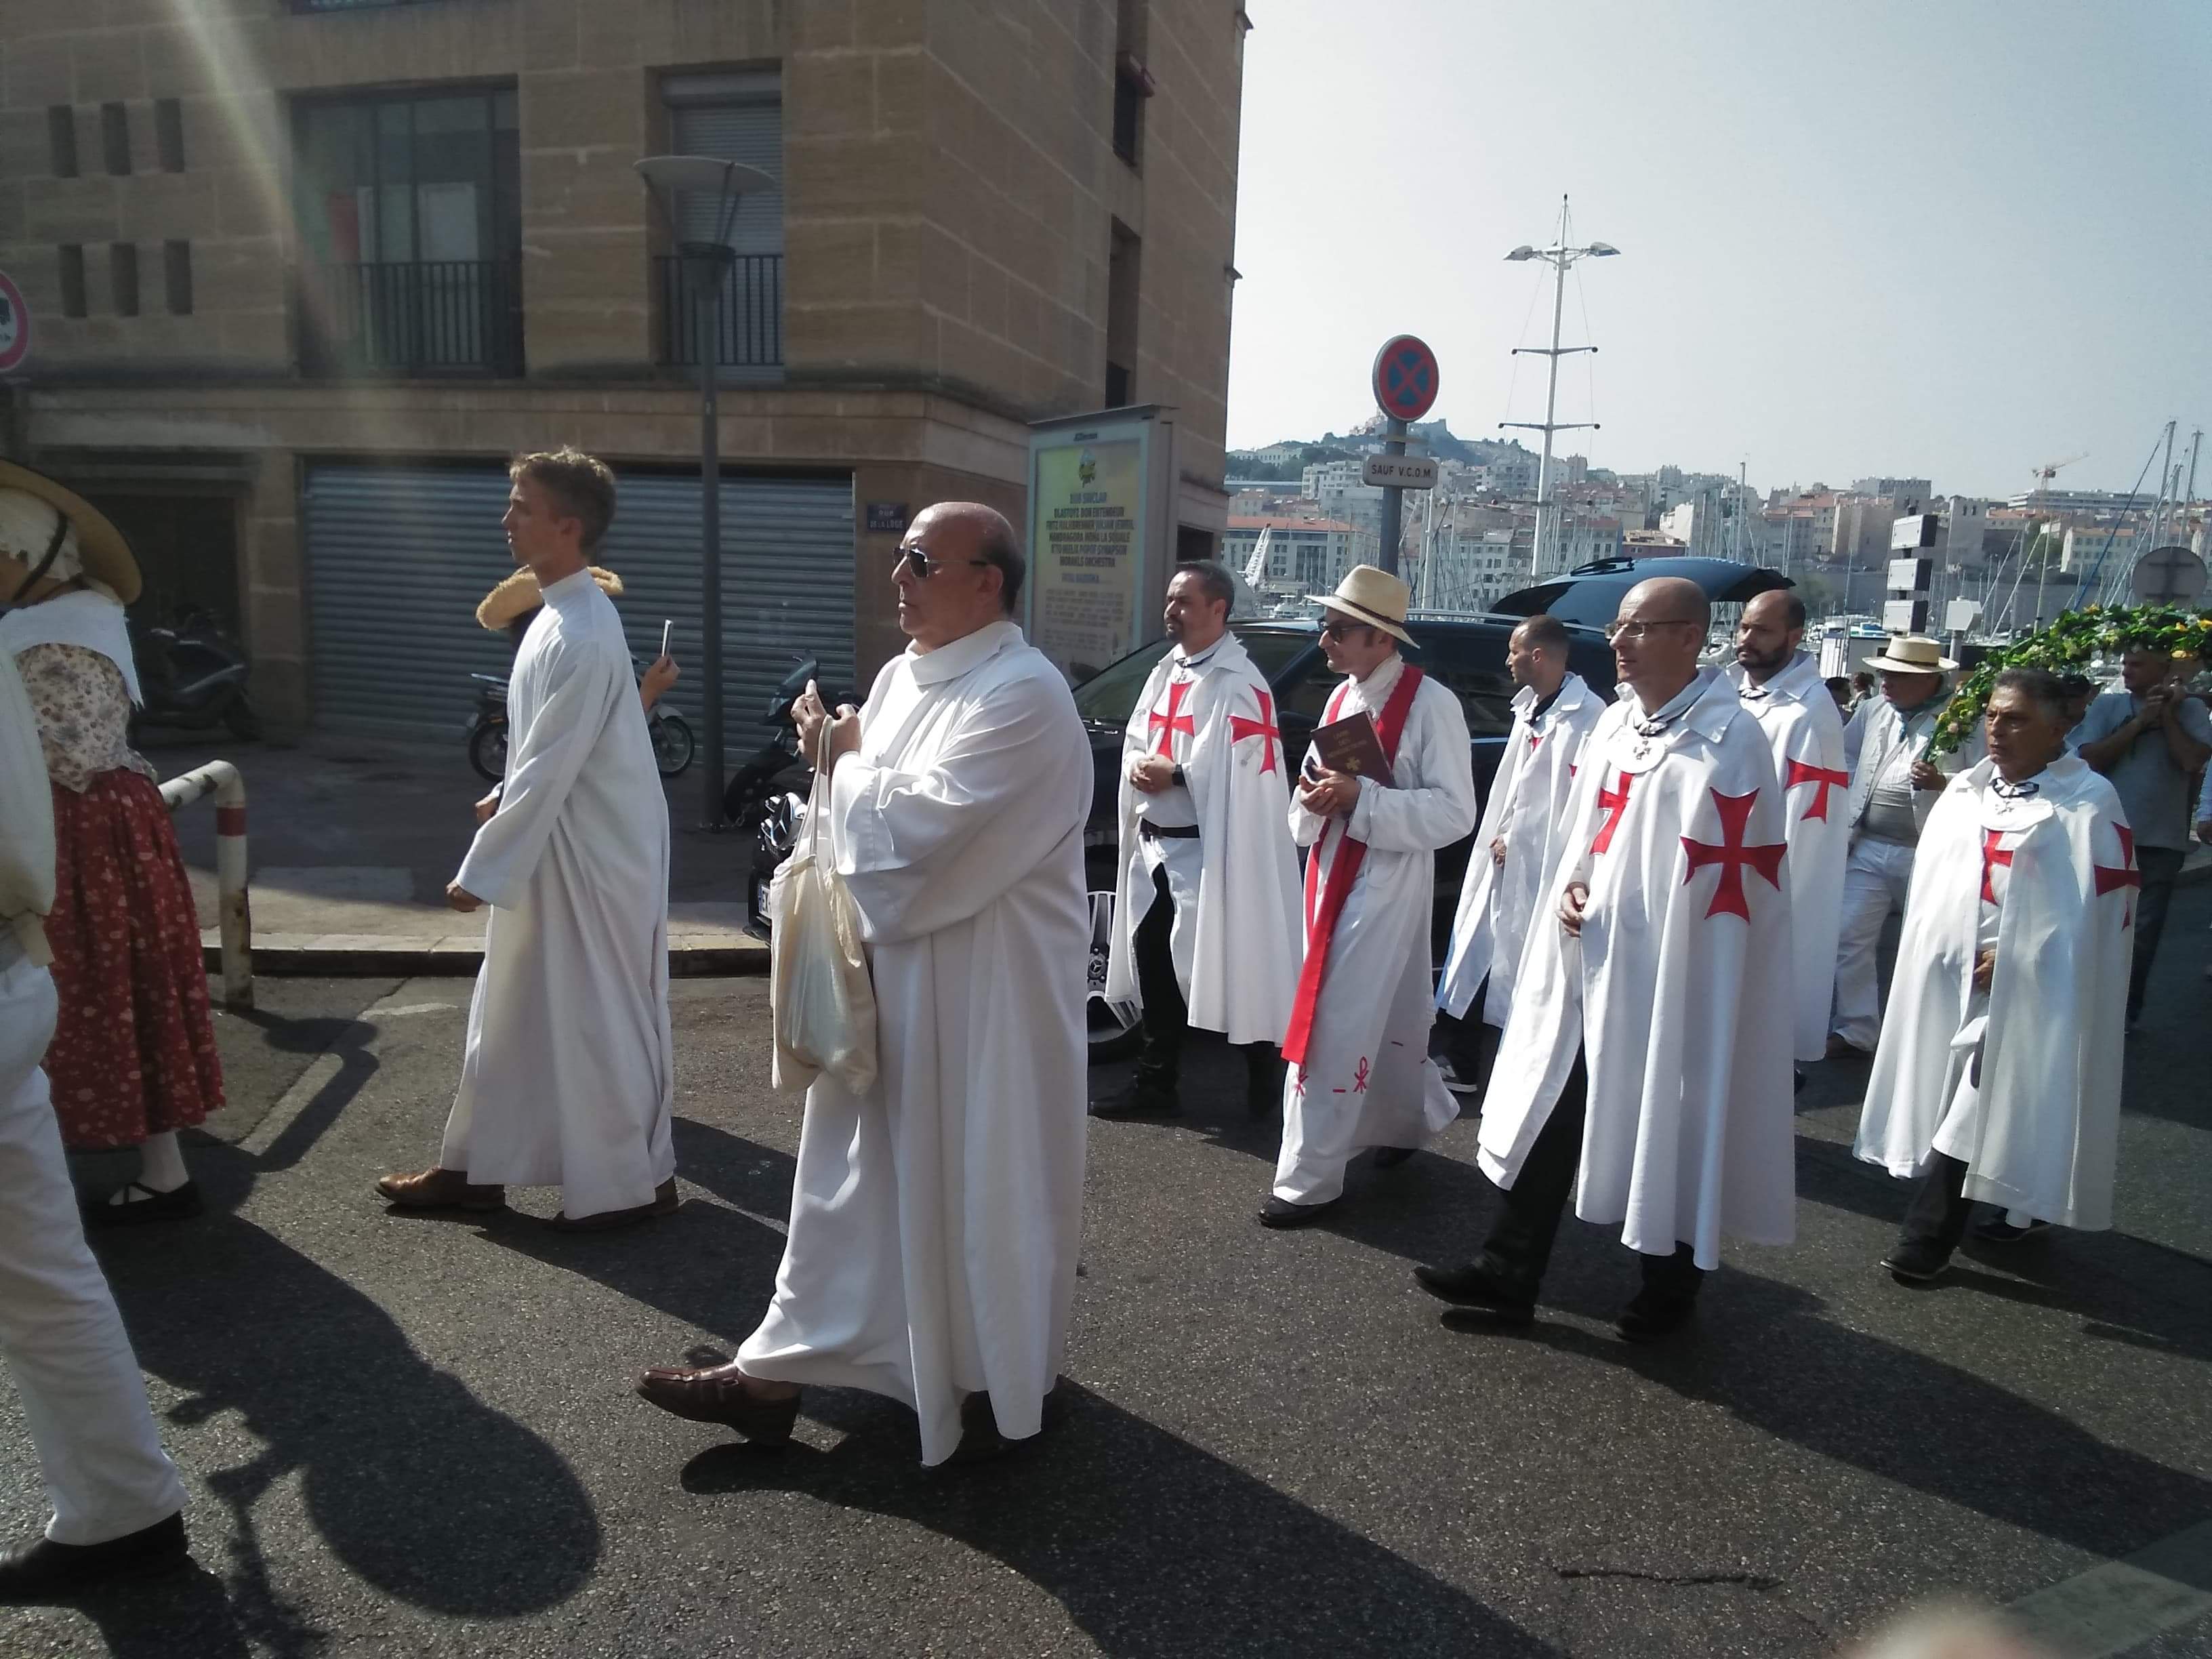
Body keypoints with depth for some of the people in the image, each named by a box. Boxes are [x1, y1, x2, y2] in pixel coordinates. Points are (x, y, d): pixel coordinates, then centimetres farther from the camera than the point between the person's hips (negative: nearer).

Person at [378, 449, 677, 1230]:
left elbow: (552, 769, -23)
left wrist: (480, 870, -19)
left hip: (589, 855, -10)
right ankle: (475, 1167, 32)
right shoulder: (563, 612, 8)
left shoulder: (580, 636, -23)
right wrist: (506, 796, 21)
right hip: (557, 844, 10)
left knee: (600, 1016, 3)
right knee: (512, 1010, 18)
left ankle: (633, 1181, 19)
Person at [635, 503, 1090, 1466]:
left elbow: (923, 823, -26)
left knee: (984, 1181, 7)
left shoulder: (1022, 693, -18)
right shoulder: (901, 677, 10)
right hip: (891, 970, 8)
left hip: (987, 991, -8)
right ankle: (780, 1371, 24)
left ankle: (998, 1387, 28)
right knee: (852, 1167, 14)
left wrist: (845, 761, -10)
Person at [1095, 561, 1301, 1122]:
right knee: (1152, 963, 10)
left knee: (1225, 969, -2)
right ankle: (1155, 1082, 21)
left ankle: (1264, 1076, 17)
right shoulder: (1166, 672, 15)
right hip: (1154, 843, 8)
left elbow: (1243, 763, -20)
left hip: (1206, 850, -8)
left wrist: (1174, 774, -17)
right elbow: (1136, 740, 17)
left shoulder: (1239, 683, -12)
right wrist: (1137, 767, -6)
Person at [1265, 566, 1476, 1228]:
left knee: (1337, 1029, -6)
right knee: (1387, 1017, 20)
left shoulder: (1430, 703, -12)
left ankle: (1310, 1178, 4)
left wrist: (1361, 799, -24)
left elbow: (1455, 811, -16)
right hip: (1328, 876, 7)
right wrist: (1311, 799, -6)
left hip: (1387, 885, -7)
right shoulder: (1341, 698, 10)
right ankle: (1416, 1118, 43)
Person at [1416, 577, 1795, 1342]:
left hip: (1671, 974, -7)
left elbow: (1714, 878, -16)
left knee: (1669, 1128, 9)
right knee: (1554, 1113, 9)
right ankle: (1508, 1275, 19)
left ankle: (1671, 1283, 30)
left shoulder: (1727, 738, -14)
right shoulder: (1616, 722, 9)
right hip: (1588, 962, 7)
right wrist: (1571, 885, -2)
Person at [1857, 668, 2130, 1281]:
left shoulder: (2088, 802, -6)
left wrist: (2014, 956, -14)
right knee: (1956, 1104, 9)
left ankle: (1926, 1242, 1)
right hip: (1950, 976, 6)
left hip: (2027, 988, -6)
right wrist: (1937, 951, 6)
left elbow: (2104, 904, -10)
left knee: (1979, 1111, -5)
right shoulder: (1965, 790, 11)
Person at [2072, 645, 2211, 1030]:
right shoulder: (2107, 706, 2)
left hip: (2161, 842, 0)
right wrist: (2141, 721, -12)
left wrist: (2168, 714, -9)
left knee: (2143, 932, 7)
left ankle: (2126, 1010, 20)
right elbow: (2090, 760, -9)